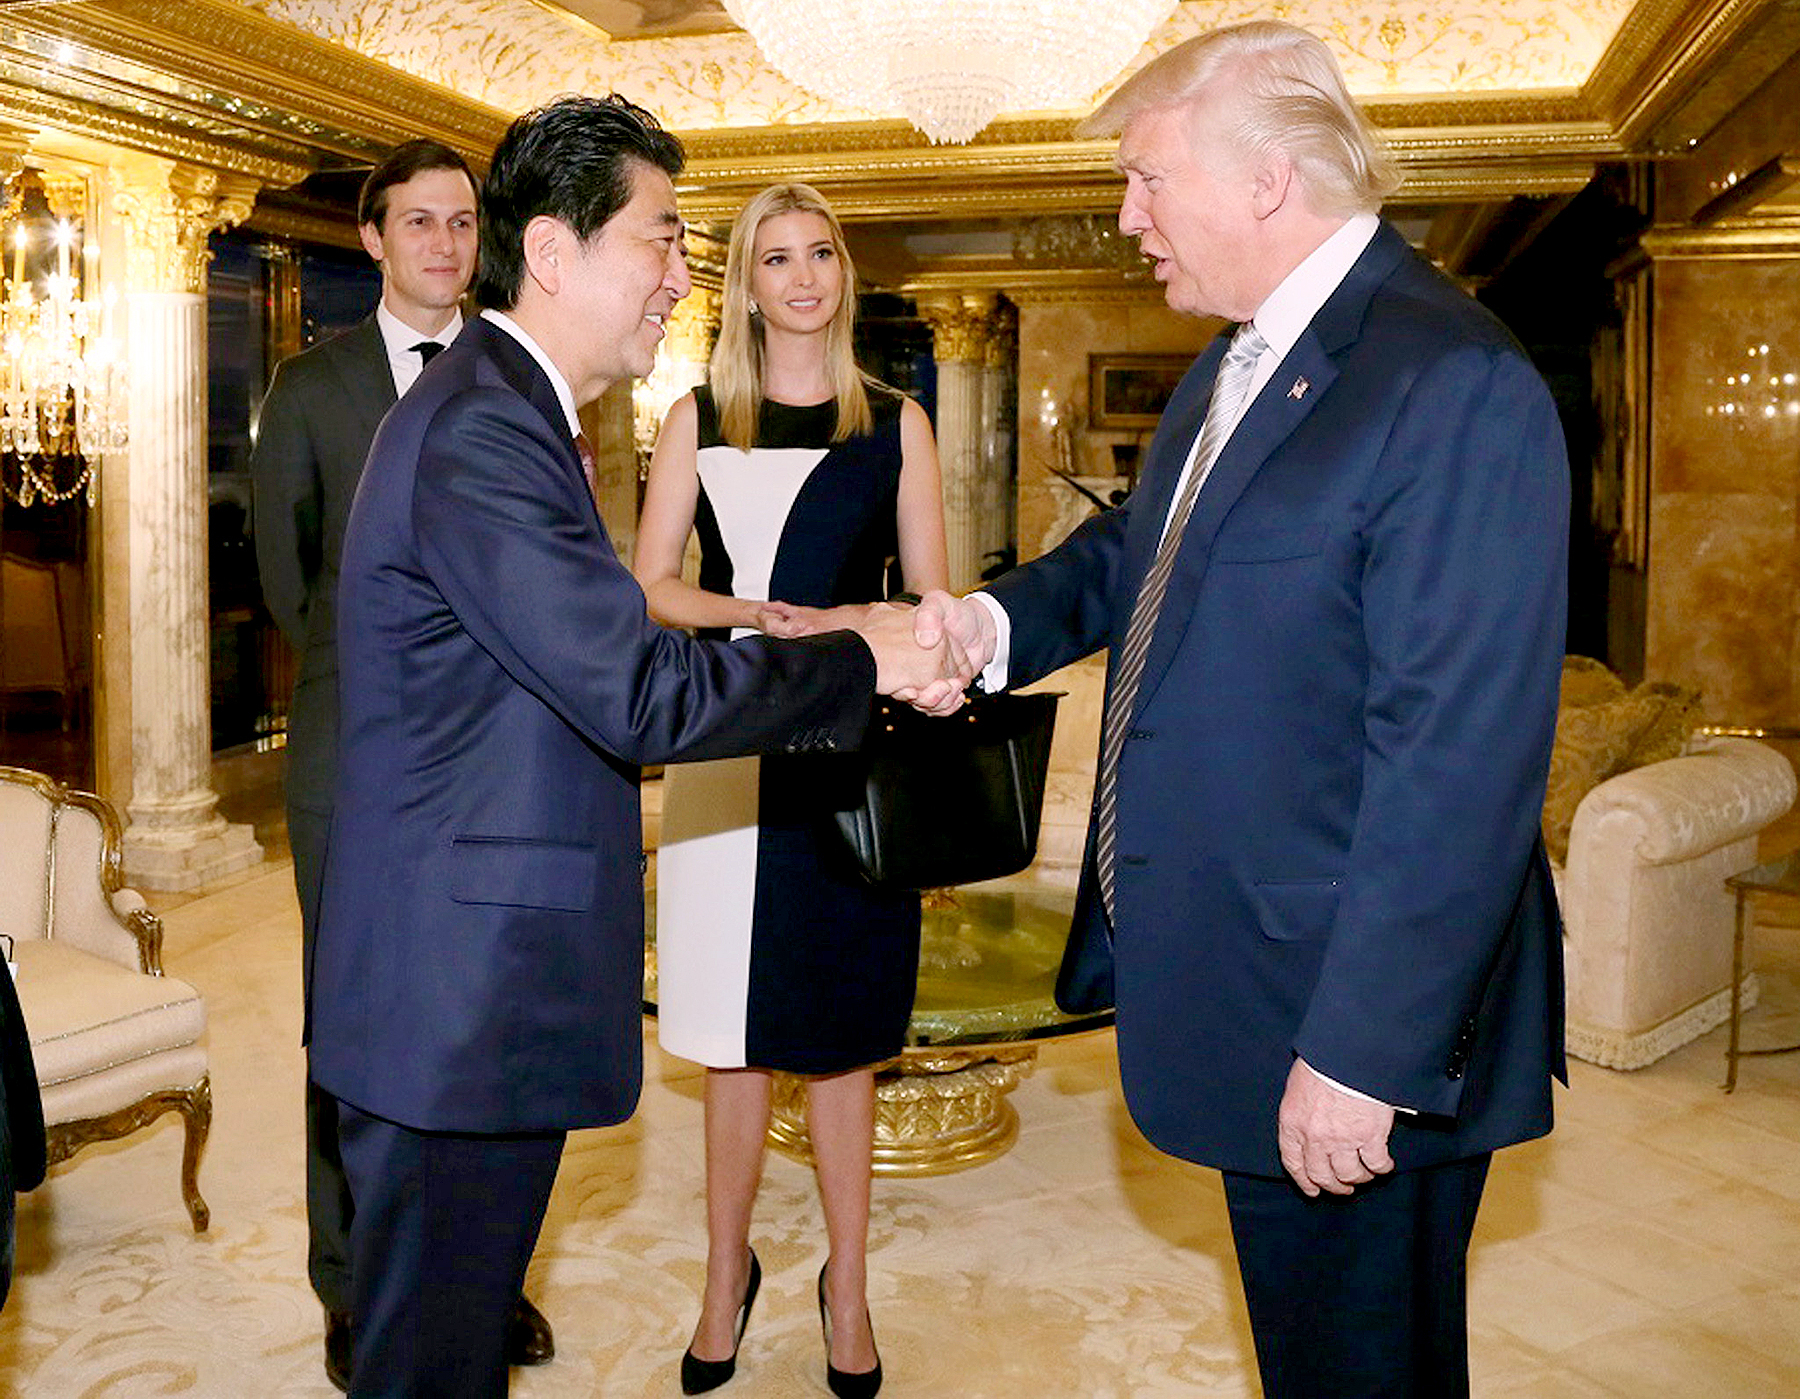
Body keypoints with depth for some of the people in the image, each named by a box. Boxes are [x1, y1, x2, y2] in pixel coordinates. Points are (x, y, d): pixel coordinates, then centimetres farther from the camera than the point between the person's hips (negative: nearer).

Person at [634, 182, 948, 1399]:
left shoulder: (896, 423, 8)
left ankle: (848, 1285, 23)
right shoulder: (700, 420, 9)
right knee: (736, 1036, 7)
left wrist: (845, 626, -14)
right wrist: (757, 617, -15)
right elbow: (648, 584, 3)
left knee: (840, 1032, 7)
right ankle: (728, 1273, 26)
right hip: (730, 750, 1)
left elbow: (933, 601, 6)